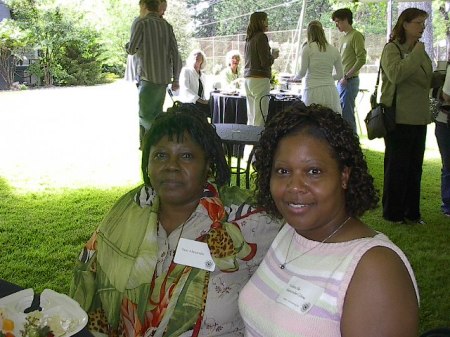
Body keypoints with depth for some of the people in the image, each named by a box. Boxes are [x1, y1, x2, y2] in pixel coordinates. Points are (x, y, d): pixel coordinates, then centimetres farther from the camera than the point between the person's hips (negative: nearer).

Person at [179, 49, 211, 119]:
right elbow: (185, 90, -12)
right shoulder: (186, 71, 3)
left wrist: (205, 101, 2)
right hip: (187, 103, -6)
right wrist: (199, 100, -23)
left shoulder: (202, 75, 24)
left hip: (200, 103, 6)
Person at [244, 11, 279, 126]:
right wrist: (274, 56, 5)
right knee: (260, 118, -9)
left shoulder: (249, 38, 15)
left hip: (248, 78, 9)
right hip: (260, 79, -9)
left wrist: (270, 55, 20)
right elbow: (265, 62, -15)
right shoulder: (261, 37, -9)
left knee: (251, 118, 12)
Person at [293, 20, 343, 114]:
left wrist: (296, 78, 19)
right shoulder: (334, 50, 9)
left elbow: (303, 72, -1)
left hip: (313, 90, -3)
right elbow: (340, 75, 12)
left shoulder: (308, 48, -1)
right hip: (330, 90, 3)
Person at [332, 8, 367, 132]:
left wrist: (346, 76, -16)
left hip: (350, 81, -8)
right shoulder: (342, 38, 17)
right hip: (341, 81, 8)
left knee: (347, 115, -6)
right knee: (340, 114, 12)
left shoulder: (356, 36, -8)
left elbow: (361, 59, -15)